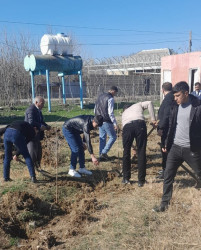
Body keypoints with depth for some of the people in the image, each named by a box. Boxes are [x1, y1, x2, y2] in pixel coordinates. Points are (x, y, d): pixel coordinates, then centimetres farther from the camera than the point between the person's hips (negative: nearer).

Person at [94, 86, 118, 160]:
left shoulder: (100, 96, 14)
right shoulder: (110, 98, -11)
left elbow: (95, 110, 19)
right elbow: (110, 113, -18)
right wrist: (115, 123, -15)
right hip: (106, 121, -8)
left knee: (102, 138, 14)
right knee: (113, 137, 2)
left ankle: (101, 155, 18)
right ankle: (104, 152, -4)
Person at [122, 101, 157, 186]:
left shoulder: (124, 113, 39)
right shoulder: (138, 105, 36)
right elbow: (149, 103, 15)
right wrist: (153, 119, 14)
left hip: (127, 126, 2)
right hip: (140, 124, -2)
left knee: (126, 152, 17)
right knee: (141, 152, 5)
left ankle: (126, 178, 25)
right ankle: (141, 181, 10)